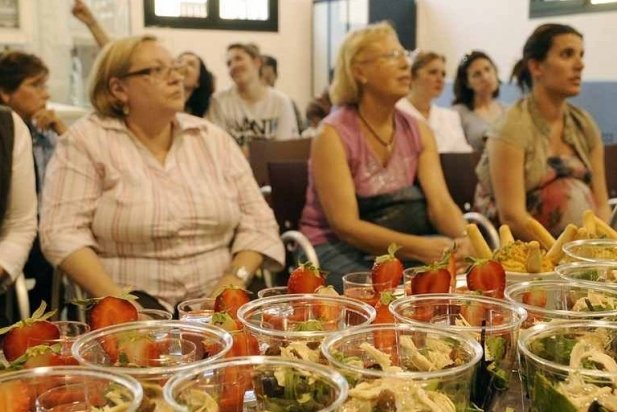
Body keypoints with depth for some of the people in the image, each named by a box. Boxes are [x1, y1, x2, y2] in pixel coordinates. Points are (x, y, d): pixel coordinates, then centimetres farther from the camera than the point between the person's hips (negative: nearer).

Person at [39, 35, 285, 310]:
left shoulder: (213, 139, 10)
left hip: (213, 306, 3)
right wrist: (114, 298, -19)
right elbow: (64, 233, -7)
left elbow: (257, 221, 9)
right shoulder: (86, 141, 0)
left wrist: (236, 278, -9)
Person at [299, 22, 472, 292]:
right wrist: (419, 248, -33)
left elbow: (441, 203, -7)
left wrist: (466, 241, -30)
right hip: (337, 248, -5)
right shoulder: (333, 135, -15)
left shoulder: (418, 132, 4)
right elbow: (346, 225, -21)